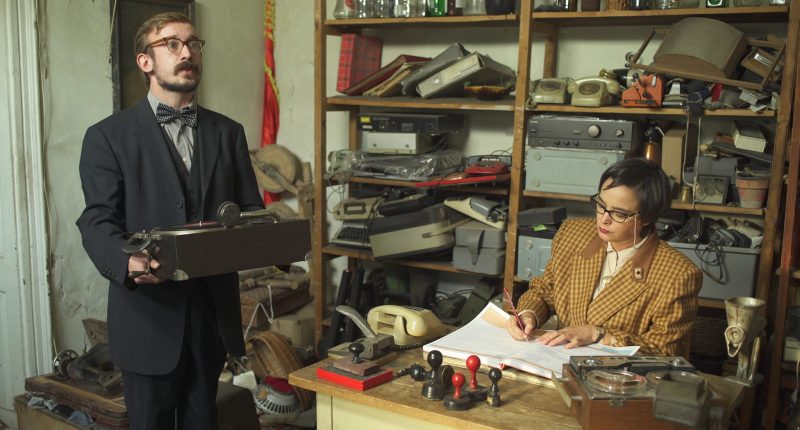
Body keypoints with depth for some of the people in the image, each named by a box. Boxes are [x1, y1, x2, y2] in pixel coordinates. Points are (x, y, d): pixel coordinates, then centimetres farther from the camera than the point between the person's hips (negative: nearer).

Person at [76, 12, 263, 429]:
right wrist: (126, 262, -30)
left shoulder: (228, 132, 10)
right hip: (148, 312, -3)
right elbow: (98, 220, -9)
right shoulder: (109, 136, -2)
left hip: (213, 309, 4)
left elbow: (250, 209, 8)